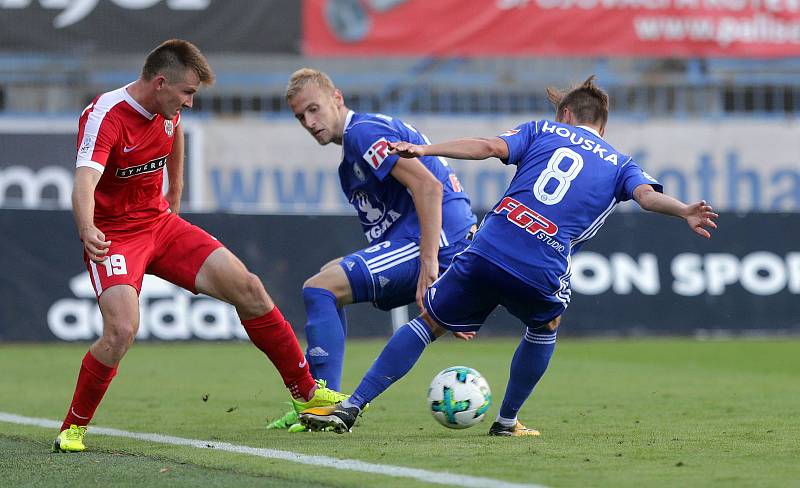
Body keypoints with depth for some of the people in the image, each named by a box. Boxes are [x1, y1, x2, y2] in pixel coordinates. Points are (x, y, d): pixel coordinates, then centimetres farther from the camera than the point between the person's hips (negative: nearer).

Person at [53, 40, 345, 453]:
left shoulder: (167, 109, -1)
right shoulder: (105, 117, -25)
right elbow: (85, 181, -43)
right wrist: (87, 229, -61)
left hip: (161, 223, 7)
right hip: (113, 235, -7)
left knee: (247, 288, -2)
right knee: (122, 330, -28)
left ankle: (306, 392, 12)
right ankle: (73, 427, -6)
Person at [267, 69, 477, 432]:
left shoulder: (362, 132, -9)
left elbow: (429, 187, -20)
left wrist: (429, 262, -26)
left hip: (436, 241, -11)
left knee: (319, 288, -14)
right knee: (330, 276, 23)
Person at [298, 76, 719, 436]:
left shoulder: (543, 131, 20)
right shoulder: (618, 164, 21)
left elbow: (490, 146, 4)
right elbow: (647, 194, -1)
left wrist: (424, 150, 1)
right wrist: (684, 212, -9)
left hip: (486, 253, 1)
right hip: (541, 275, -1)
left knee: (429, 323, 16)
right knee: (545, 326, 34)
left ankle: (352, 406, 9)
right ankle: (507, 421, 32)